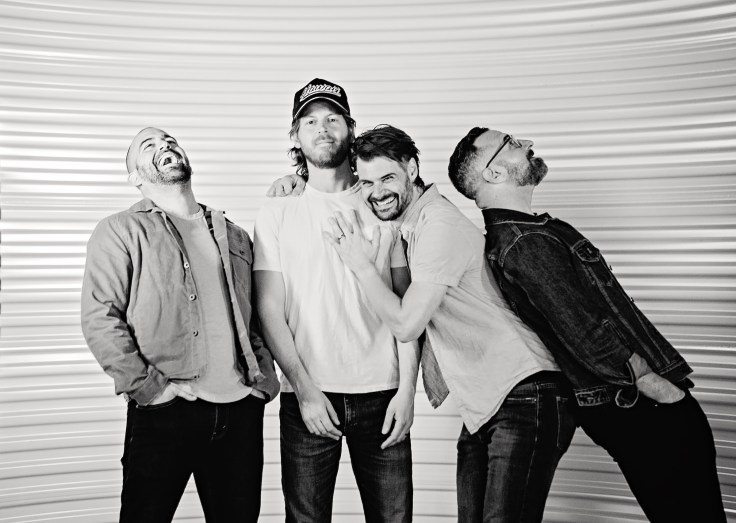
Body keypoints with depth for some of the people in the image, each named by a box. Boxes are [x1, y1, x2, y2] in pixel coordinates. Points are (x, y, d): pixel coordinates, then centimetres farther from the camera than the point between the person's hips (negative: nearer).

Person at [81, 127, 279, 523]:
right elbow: (100, 318, -7)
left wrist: (265, 378, 8)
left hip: (241, 411, 4)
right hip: (165, 414, -4)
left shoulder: (234, 236, 16)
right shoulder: (121, 231, 2)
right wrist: (147, 385, -13)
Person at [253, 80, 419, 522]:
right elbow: (270, 310, -1)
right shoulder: (278, 212, 4)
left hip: (381, 394, 1)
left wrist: (407, 388, -3)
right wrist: (304, 389, -9)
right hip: (308, 396, -1)